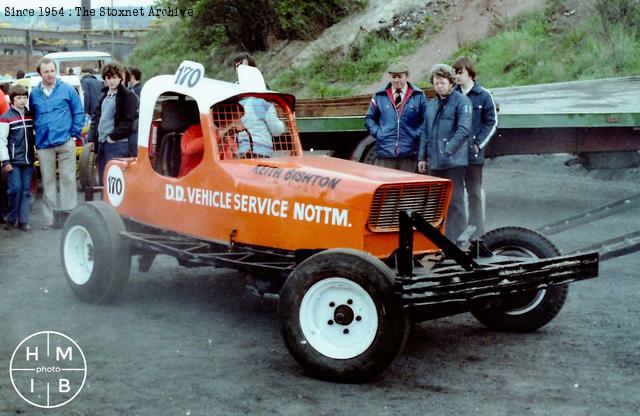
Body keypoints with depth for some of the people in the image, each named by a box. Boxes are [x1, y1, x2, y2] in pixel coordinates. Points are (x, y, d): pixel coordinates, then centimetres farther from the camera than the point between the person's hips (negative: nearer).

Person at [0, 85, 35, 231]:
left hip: (28, 160, 5)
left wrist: (36, 155, 15)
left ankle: (23, 220, 7)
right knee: (16, 188, -9)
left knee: (26, 190, 3)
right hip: (14, 160, -5)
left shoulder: (29, 116, 10)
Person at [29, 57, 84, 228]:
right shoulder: (34, 94, 9)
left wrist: (75, 134, -2)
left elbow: (79, 112, 4)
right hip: (44, 145, 3)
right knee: (48, 181, 5)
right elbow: (31, 118, 17)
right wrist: (35, 141, 10)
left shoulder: (67, 89, 1)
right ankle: (50, 218, 10)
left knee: (68, 178, -1)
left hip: (65, 142, -3)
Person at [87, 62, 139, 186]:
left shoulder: (128, 96, -5)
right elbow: (96, 117, 22)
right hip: (102, 143, 8)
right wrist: (92, 138, 11)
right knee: (103, 180, 10)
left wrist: (113, 136, -13)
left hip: (118, 144, -8)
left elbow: (128, 121, -12)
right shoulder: (104, 96, 19)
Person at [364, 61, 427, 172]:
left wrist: (417, 134, -5)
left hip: (408, 153, 0)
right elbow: (369, 118, 14)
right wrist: (377, 133, 0)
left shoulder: (418, 96, 5)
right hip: (385, 151, 0)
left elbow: (426, 120, 7)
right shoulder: (379, 96, 7)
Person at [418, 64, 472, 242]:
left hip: (454, 162, -7)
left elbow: (464, 130, -15)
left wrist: (448, 150, -18)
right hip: (435, 162, 7)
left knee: (454, 202, -6)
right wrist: (422, 157, 14)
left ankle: (456, 240, -3)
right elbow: (426, 133, 20)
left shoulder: (461, 102, -5)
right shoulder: (431, 105, 16)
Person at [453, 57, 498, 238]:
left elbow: (491, 123, -1)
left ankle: (476, 232, 8)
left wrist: (478, 144, -8)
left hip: (473, 154, -3)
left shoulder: (483, 96, -1)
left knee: (474, 193, 3)